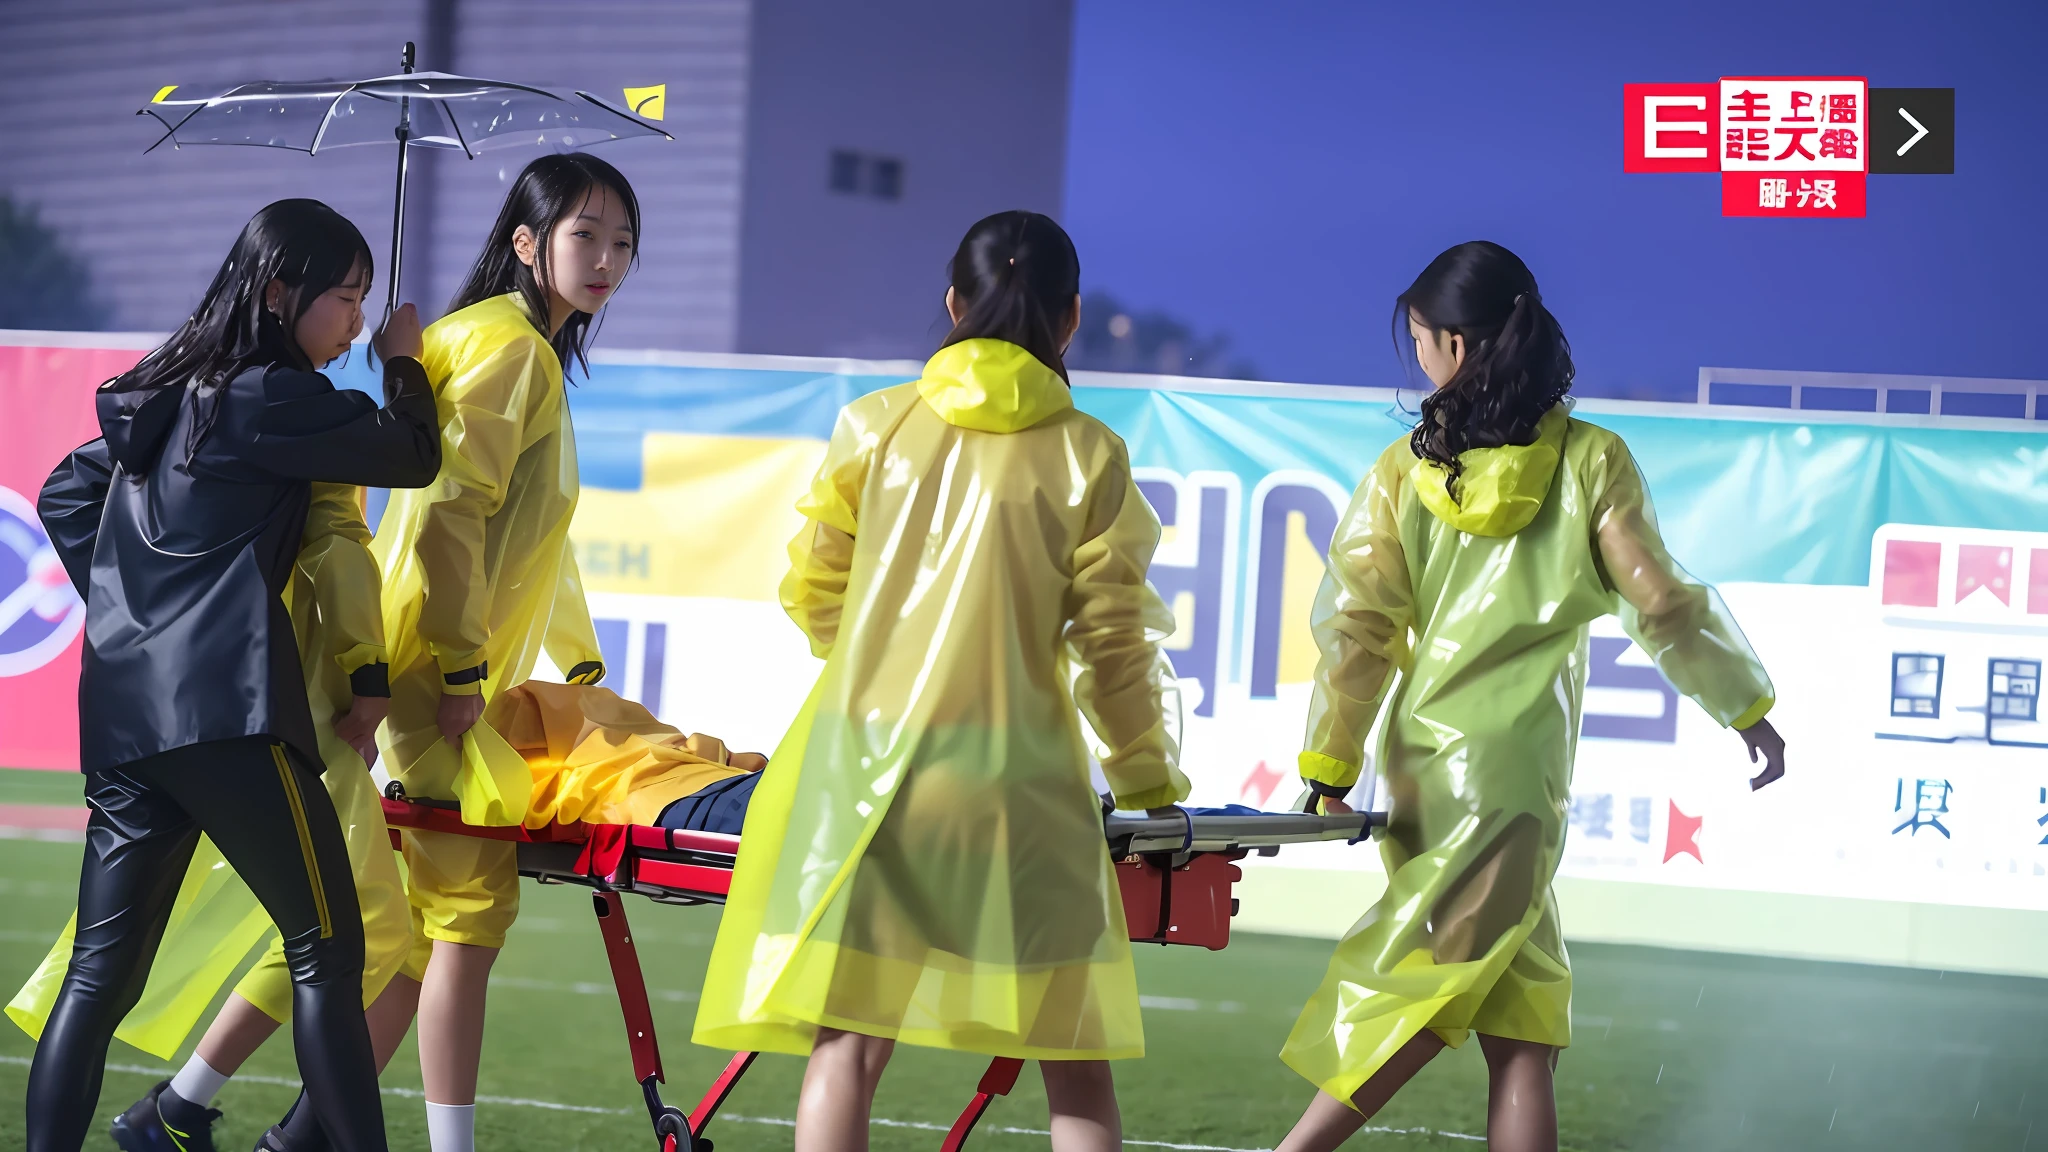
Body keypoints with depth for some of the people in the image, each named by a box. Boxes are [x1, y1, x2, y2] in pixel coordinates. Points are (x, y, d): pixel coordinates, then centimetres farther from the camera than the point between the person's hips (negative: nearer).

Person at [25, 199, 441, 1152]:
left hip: (121, 710, 8)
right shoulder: (269, 398, -8)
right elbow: (413, 458, -2)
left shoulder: (166, 394, 18)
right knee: (326, 952, -2)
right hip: (226, 708, -8)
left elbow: (66, 496, 27)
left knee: (100, 974, 6)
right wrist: (405, 365, 15)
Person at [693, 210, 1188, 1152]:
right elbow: (1112, 640, 2)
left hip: (868, 757, 1)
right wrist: (1146, 772, 16)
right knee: (1073, 1062, 7)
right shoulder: (1088, 455, 0)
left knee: (847, 1044, -1)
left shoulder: (876, 425, 5)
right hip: (1014, 773, -1)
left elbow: (812, 591, 12)